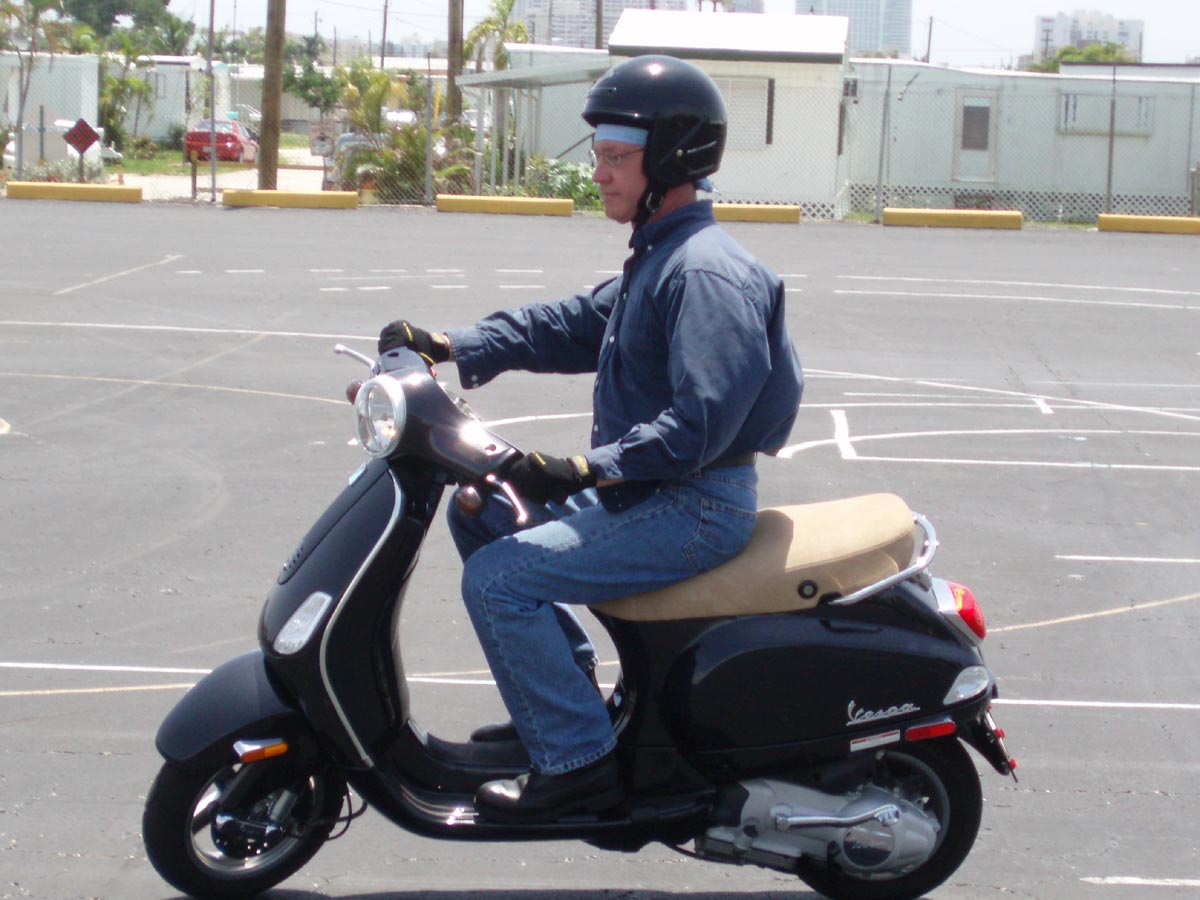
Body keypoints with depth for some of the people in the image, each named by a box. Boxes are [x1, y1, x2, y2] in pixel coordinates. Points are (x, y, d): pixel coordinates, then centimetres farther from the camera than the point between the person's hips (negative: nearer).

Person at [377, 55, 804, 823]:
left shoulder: (708, 272, -20)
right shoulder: (659, 257, 15)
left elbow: (702, 422, -29)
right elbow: (571, 325, 14)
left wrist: (583, 471, -33)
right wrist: (448, 347, 3)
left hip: (697, 506, -11)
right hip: (645, 489, 11)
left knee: (499, 579, -19)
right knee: (480, 514, 18)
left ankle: (579, 765, -11)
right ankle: (567, 693, 22)